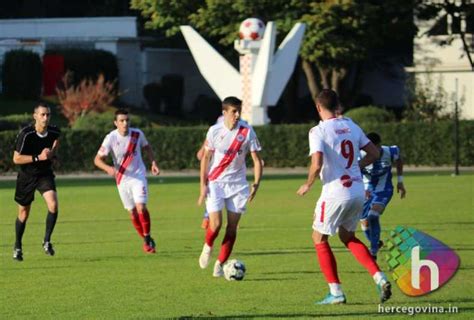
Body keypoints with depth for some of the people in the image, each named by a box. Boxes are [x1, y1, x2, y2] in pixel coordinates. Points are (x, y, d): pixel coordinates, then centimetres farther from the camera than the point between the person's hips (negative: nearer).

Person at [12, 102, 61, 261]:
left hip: (45, 175, 2)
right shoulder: (25, 134, -22)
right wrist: (38, 158, -27)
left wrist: (51, 152, -2)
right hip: (27, 176, -2)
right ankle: (17, 247, 30)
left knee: (53, 205, -22)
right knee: (24, 212, 9)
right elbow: (16, 159, -20)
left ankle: (47, 241, -5)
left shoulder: (54, 132, -10)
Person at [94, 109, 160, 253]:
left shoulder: (137, 134, -7)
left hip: (138, 176, 0)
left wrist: (153, 163, 2)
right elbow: (97, 159, -14)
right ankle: (147, 241, 21)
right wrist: (108, 168, -33)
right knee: (133, 212, 4)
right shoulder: (111, 138, -14)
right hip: (122, 179, 0)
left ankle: (147, 238, -1)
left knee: (141, 207, -17)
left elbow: (147, 147, 15)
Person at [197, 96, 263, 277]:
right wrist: (203, 185, -3)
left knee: (232, 227, 0)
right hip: (216, 182, -1)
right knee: (216, 223, -13)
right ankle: (208, 247, 19)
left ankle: (220, 264, 12)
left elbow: (256, 160, -2)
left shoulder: (247, 131, -5)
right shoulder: (215, 131, -5)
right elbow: (206, 157, 3)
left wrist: (256, 184, -15)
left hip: (237, 184, 1)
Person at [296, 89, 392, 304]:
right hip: (357, 191, 6)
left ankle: (336, 292, 7)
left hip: (335, 193, -6)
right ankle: (379, 277, 4)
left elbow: (317, 165, -23)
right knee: (348, 237, 23)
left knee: (319, 238, 12)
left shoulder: (318, 132, -12)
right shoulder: (351, 126, 8)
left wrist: (308, 185, -5)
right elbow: (374, 153, 14)